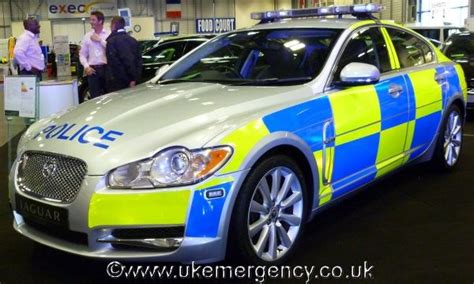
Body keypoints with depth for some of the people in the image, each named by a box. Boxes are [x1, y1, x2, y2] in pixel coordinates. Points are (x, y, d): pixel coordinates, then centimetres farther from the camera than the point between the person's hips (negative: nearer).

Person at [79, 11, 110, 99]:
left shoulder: (109, 34, 1)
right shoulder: (87, 36, 11)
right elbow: (82, 54, 11)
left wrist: (100, 40, -8)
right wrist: (86, 66, -4)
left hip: (106, 68, -2)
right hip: (93, 70, 2)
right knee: (95, 97, 3)